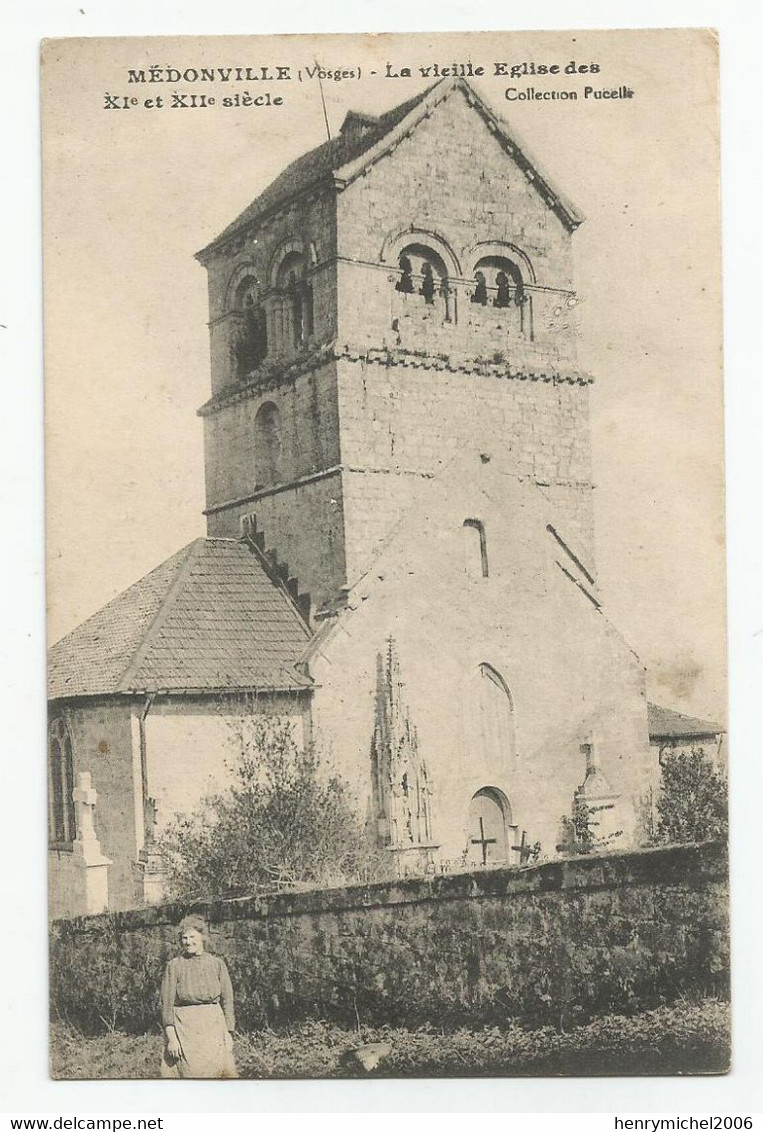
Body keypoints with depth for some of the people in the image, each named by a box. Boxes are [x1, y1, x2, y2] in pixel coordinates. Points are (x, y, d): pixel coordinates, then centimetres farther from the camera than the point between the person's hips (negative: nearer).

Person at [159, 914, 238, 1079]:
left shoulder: (217, 963, 6)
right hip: (184, 1030, -2)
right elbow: (167, 1004, 0)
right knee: (192, 1073, -9)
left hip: (214, 1028, 2)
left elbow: (227, 1001, 8)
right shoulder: (174, 966, 1)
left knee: (222, 1072, -9)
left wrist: (229, 1035, 2)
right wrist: (171, 1038, -8)